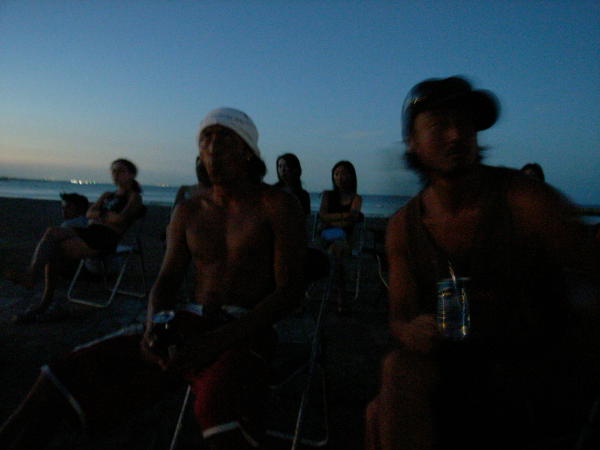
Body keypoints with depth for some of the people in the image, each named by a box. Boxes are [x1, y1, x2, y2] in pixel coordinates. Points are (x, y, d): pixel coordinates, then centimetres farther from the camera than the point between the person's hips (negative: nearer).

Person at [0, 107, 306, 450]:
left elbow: (290, 292, -9)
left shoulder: (279, 205, -2)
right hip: (191, 324, 4)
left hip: (248, 332, -4)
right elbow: (166, 282, 14)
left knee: (219, 404, -40)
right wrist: (153, 328, -10)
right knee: (58, 380, -12)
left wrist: (217, 341, -20)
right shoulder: (189, 212, 13)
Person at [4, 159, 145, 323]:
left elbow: (121, 219, -8)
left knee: (56, 250, -24)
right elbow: (89, 213, 14)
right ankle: (31, 275, -33)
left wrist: (99, 215, 5)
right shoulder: (107, 196, 30)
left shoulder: (134, 197, 10)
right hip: (90, 231, 7)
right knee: (52, 232, -22)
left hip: (107, 237, -6)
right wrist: (109, 215, -3)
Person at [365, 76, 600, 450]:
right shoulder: (403, 227, -3)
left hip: (530, 367, -2)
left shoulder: (526, 200, -14)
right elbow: (400, 316, -2)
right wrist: (411, 331, -24)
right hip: (452, 361, 3)